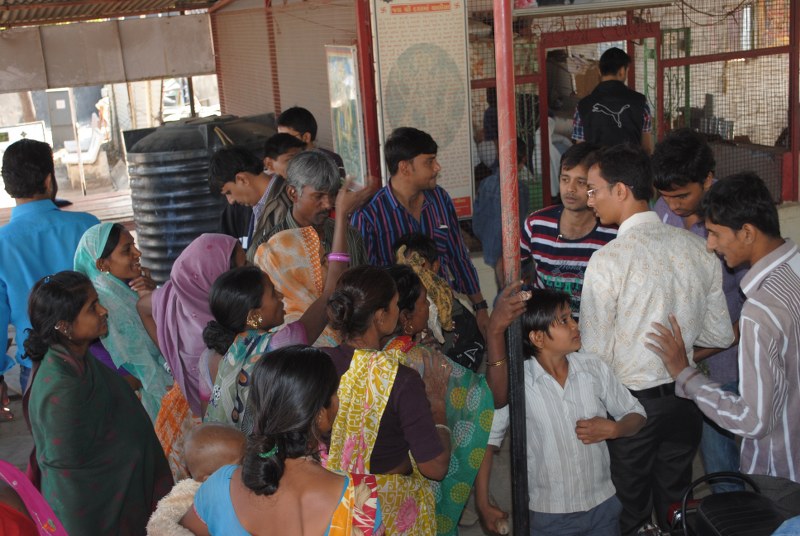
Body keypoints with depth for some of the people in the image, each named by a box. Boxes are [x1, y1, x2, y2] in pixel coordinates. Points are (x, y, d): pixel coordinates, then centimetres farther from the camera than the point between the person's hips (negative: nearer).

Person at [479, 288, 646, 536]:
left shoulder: (594, 367, -5)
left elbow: (636, 414, 7)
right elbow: (487, 439, -8)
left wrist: (612, 429, -13)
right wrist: (483, 503, -10)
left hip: (603, 506, 3)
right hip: (548, 515, -3)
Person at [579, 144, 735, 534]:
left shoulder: (608, 259, -21)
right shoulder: (697, 249, -5)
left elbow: (595, 355, -17)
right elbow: (721, 335, 3)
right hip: (685, 398, 5)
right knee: (675, 504, 23)